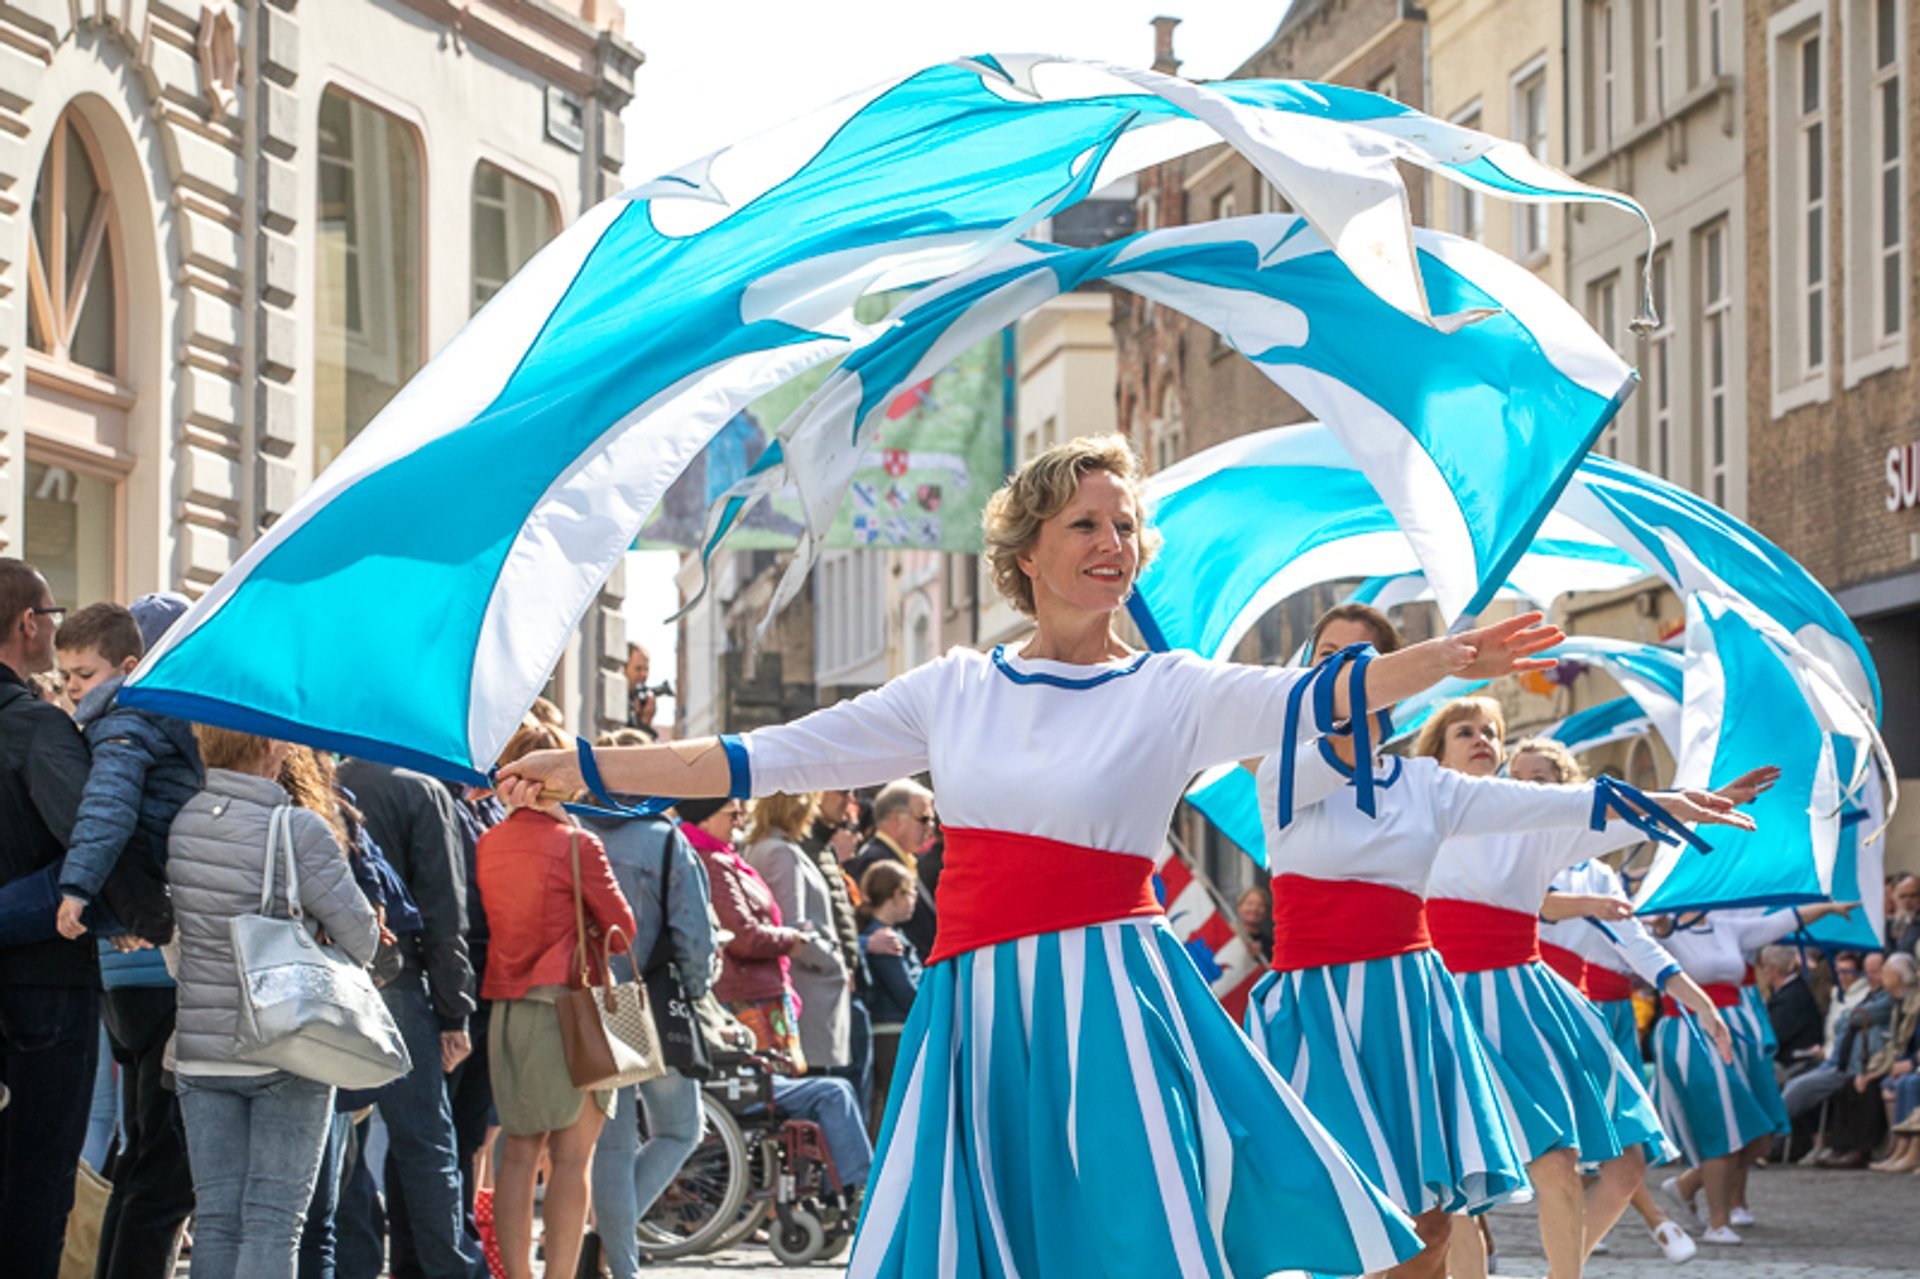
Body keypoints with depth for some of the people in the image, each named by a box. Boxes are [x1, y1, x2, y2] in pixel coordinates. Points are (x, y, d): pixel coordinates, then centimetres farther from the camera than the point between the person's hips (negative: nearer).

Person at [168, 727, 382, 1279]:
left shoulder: (180, 820, -1)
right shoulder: (299, 830, -16)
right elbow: (360, 938, -8)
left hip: (199, 1049, 5)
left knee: (215, 1216, 7)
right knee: (272, 1218, -3)